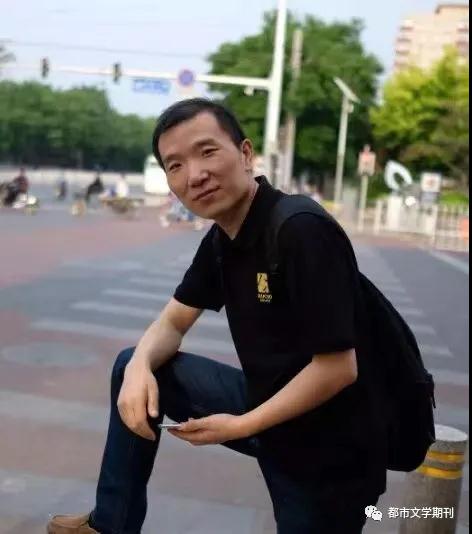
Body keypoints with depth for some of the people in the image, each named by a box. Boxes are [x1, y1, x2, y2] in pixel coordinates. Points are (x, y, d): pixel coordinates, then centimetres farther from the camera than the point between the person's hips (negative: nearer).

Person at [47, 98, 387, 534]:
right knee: (134, 368, 7)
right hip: (266, 404, 8)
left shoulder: (303, 233, -27)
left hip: (327, 449, -8)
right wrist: (140, 367, -14)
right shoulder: (221, 239, 0)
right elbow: (173, 322, 9)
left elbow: (339, 369, -27)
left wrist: (242, 426, -18)